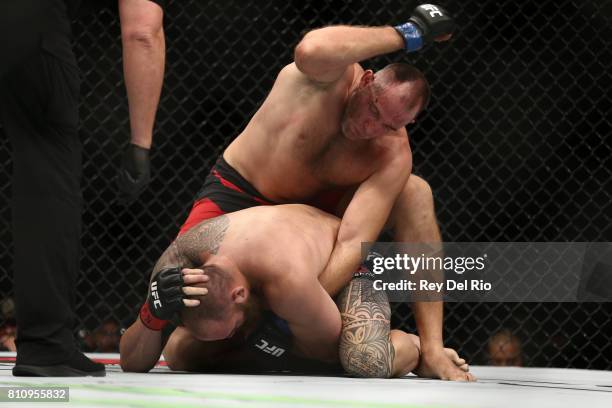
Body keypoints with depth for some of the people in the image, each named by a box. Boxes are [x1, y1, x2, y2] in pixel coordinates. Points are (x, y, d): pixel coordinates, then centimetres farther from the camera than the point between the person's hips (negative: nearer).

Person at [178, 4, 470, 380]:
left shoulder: (393, 154, -23)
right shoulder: (336, 76, -26)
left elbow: (353, 243, -32)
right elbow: (311, 50, -54)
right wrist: (407, 34, -42)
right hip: (235, 192, -2)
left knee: (414, 191, -20)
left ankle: (431, 350, -20)